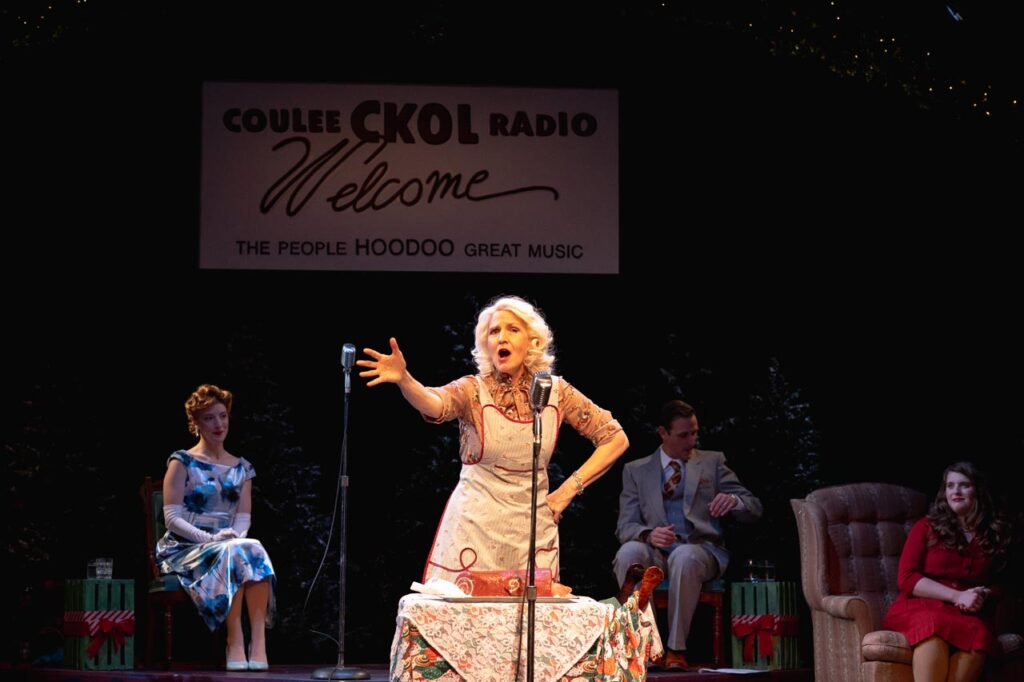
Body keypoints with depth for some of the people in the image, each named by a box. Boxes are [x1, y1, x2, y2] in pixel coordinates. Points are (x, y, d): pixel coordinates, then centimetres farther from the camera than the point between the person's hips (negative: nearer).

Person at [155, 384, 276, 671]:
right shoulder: (182, 462, 2)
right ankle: (235, 641, -36)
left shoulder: (241, 468, 17)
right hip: (185, 549, -4)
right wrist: (211, 538, -20)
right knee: (234, 554, -36)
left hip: (229, 545, 4)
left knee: (253, 549, -33)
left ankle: (259, 639, -41)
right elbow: (172, 518, -6)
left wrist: (236, 536, -14)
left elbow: (244, 517, 10)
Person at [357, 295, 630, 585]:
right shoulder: (473, 390, -4)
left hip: (533, 528, 2)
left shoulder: (555, 392, 2)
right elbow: (435, 404, -27)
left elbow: (615, 438, 7)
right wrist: (403, 379, -48)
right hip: (475, 527, -2)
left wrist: (569, 489, 0)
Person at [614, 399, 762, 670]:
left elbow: (754, 509, 11)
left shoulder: (712, 462, 15)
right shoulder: (636, 470, 14)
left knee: (684, 556, -38)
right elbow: (626, 526, 5)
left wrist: (733, 501, -15)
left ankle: (676, 649, -31)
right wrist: (648, 534, -20)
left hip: (700, 549, -1)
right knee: (628, 552, -35)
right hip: (655, 551, 1)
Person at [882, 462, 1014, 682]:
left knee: (978, 634, -38)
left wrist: (982, 596, -6)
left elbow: (998, 583, 19)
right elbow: (907, 579, -1)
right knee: (932, 627, -41)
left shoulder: (994, 534, 16)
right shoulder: (926, 527, 8)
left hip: (967, 615, 2)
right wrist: (957, 596, -12)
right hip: (920, 607, -2)